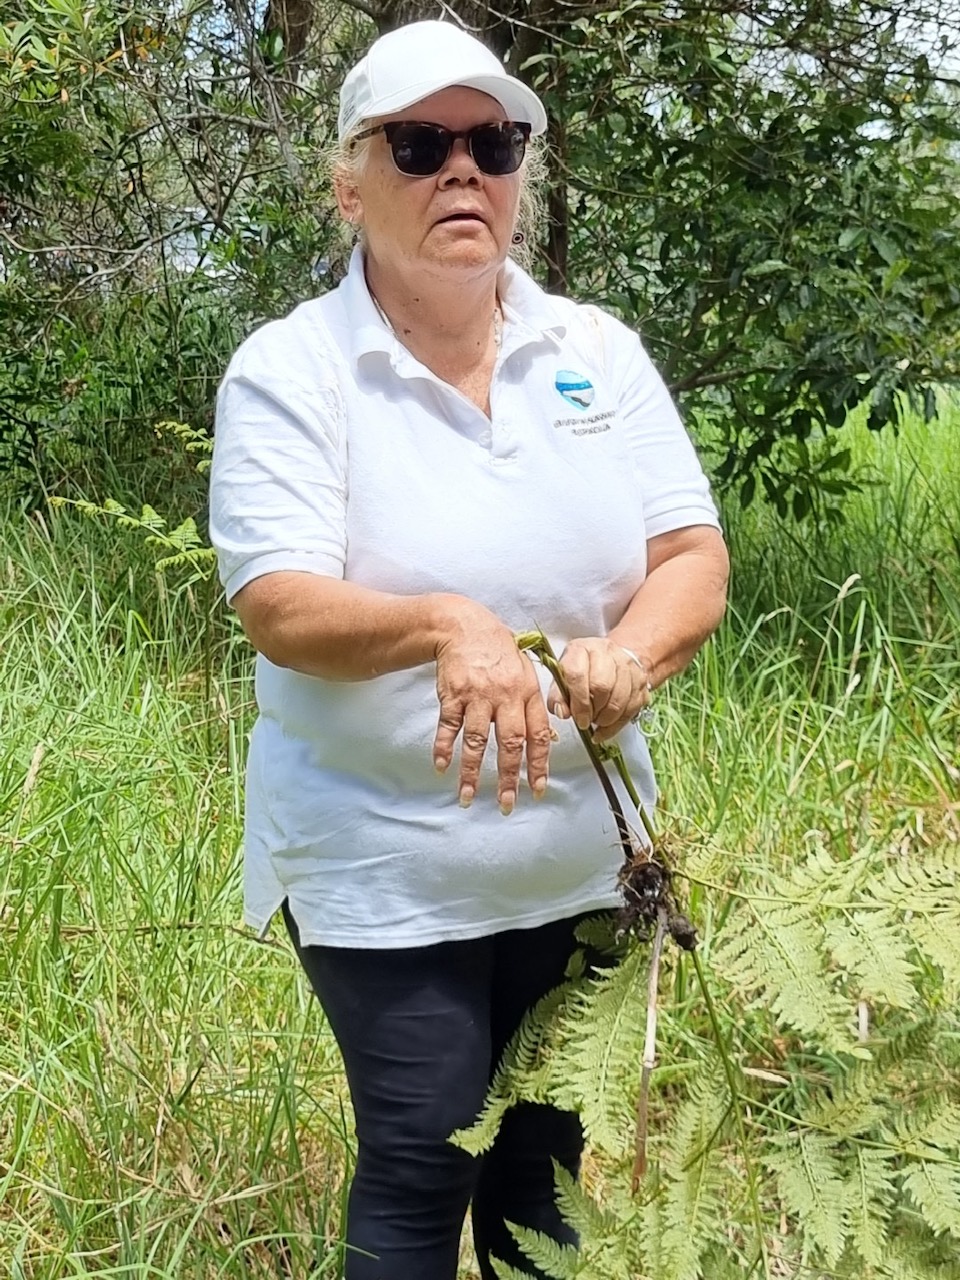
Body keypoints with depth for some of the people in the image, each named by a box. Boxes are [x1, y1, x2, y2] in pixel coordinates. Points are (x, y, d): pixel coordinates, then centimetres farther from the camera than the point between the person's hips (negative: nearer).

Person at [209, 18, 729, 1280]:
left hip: (585, 849, 4)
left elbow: (693, 555, -1)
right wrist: (444, 627, -40)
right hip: (382, 866, -4)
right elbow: (280, 609, -20)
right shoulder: (288, 370, -10)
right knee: (423, 1168, 0)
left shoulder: (600, 352, 2)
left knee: (547, 1161, 15)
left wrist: (630, 655, -24)